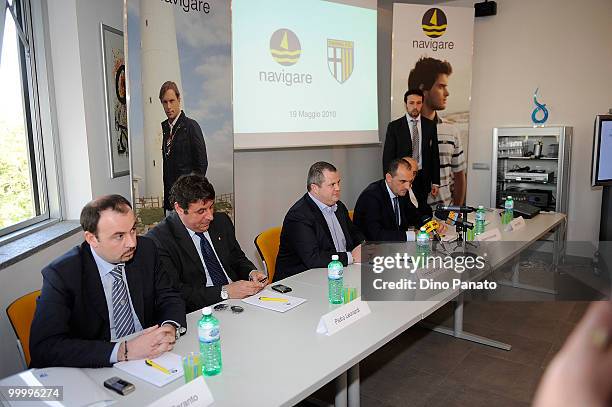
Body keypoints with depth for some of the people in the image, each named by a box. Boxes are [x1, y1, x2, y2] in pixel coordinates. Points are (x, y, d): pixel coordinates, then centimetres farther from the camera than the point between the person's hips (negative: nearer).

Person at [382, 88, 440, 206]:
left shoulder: (430, 125, 7)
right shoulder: (394, 126, -1)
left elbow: (435, 154, 9)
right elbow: (387, 157, -1)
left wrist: (435, 182, 5)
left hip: (423, 179, 2)